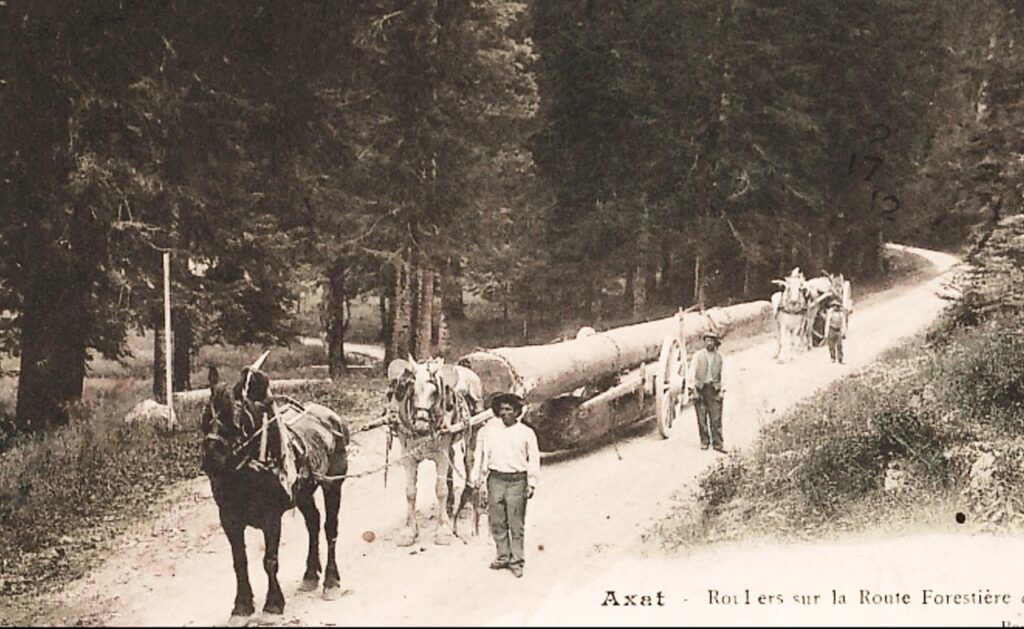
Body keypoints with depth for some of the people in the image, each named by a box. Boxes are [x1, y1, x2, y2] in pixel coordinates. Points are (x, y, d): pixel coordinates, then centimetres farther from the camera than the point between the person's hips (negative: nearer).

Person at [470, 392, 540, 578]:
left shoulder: (526, 433, 2)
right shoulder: (490, 429, 7)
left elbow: (534, 459, 4)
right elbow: (479, 453, 15)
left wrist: (532, 483, -2)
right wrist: (475, 475, 10)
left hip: (517, 481, -2)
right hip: (496, 478, 3)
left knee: (516, 524, -1)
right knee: (497, 522, 6)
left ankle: (517, 561, 6)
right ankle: (503, 557, 17)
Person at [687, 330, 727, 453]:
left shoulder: (719, 357, 6)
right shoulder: (698, 355, 2)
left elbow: (723, 375, 8)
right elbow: (691, 374, 1)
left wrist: (722, 391, 0)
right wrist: (693, 390, -7)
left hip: (714, 389, 0)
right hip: (700, 389, 0)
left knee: (716, 418, -4)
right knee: (701, 418, 1)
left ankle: (718, 444, -2)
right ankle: (704, 442, 12)